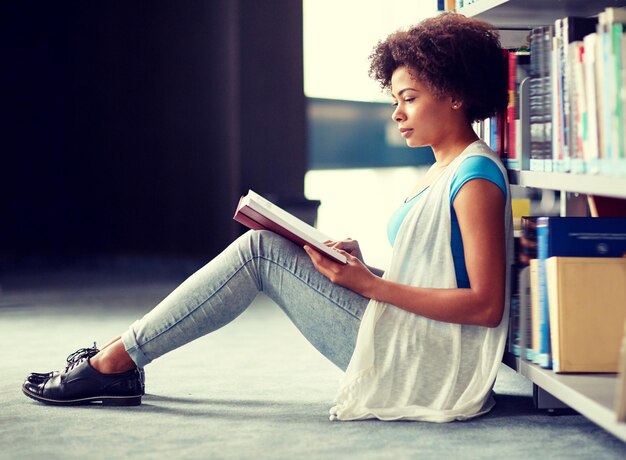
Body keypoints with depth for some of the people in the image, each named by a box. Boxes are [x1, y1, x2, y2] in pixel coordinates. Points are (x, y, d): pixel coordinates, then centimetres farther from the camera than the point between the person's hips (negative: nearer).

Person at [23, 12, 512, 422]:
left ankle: (117, 362, -3)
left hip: (420, 363, -9)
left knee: (261, 251, -10)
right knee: (265, 248, 6)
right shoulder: (441, 171, 16)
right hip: (408, 351, 9)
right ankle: (121, 354, 5)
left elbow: (487, 306, -22)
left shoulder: (476, 177, -15)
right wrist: (357, 264, 1)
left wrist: (369, 284, -22)